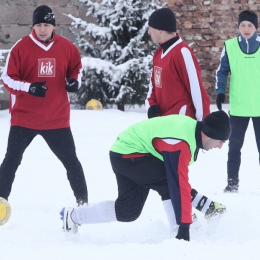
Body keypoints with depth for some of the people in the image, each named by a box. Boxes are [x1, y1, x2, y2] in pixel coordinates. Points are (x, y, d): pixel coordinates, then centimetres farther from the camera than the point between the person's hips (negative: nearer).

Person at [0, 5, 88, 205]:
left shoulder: (66, 47, -1)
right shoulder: (21, 47, -8)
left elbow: (76, 66, 18)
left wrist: (75, 80, -3)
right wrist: (29, 87, -23)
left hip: (57, 119, 2)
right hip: (24, 118, -2)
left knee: (71, 161, 8)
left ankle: (83, 202, 23)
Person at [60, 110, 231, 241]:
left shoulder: (192, 126, -2)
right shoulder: (179, 144, -31)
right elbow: (179, 184, -33)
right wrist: (184, 227, -31)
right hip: (128, 155, -10)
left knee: (128, 210, 11)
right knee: (172, 185, -23)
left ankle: (73, 216, 21)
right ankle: (180, 235, -14)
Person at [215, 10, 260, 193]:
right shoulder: (230, 46, -1)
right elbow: (223, 71, 5)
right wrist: (221, 92, -7)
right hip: (238, 107, 0)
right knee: (234, 146, 4)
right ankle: (232, 182, 13)